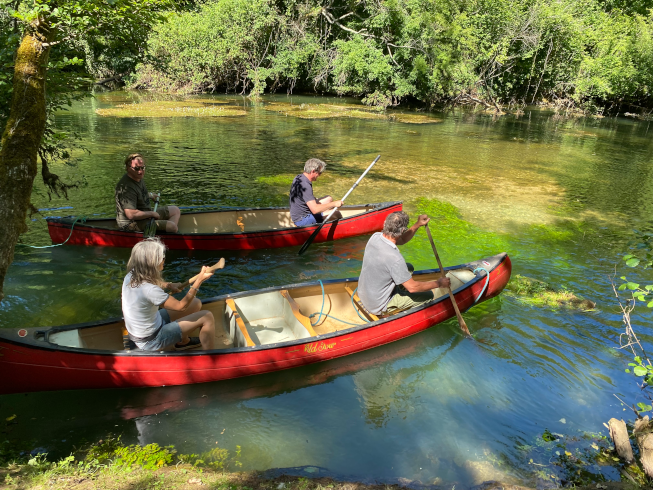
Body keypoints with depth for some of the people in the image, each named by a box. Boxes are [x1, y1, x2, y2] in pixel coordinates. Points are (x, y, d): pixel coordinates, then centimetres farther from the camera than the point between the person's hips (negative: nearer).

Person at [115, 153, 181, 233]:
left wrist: (150, 195, 21)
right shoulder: (127, 187, -26)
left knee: (175, 210, 12)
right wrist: (152, 213, -22)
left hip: (144, 214, 11)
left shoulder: (138, 177, 5)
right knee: (172, 226, -23)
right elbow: (131, 215, -32)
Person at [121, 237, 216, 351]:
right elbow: (181, 306, -24)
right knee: (207, 317, -7)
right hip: (151, 342, -8)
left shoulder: (131, 276, -10)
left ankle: (183, 341, 36)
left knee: (196, 304, 15)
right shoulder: (149, 290, -35)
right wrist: (199, 280, -24)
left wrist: (168, 285, 1)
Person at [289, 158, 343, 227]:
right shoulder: (305, 185, -29)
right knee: (337, 214, -12)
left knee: (329, 199, 16)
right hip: (302, 221, -11)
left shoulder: (299, 177, 2)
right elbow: (315, 209, -34)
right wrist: (334, 204, -25)